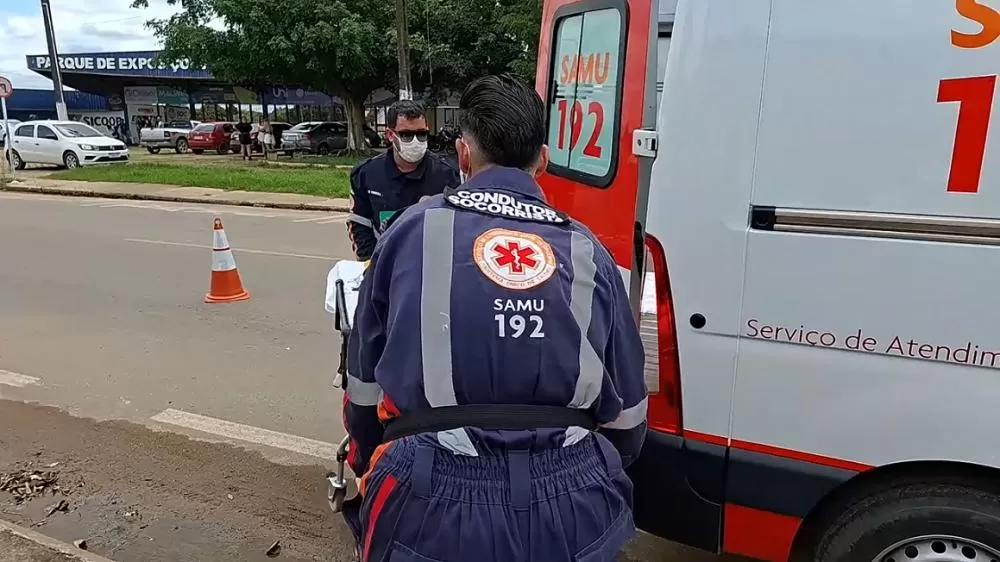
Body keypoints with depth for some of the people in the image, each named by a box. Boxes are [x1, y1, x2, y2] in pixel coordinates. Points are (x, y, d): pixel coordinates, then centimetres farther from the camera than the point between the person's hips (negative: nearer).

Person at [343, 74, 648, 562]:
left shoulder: (413, 229, -1)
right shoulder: (587, 252, 4)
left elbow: (365, 387, 6)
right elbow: (626, 417, 9)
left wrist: (368, 469, 25)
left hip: (434, 501, -2)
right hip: (570, 510, 2)